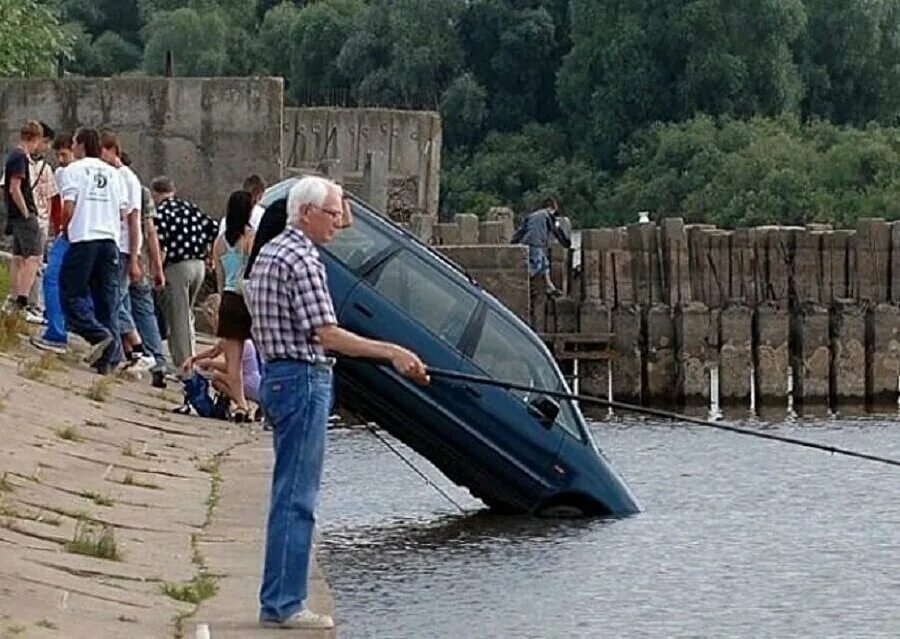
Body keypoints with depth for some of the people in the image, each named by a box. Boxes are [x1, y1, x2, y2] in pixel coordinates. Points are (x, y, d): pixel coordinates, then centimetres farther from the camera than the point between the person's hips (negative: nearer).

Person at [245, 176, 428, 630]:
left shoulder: (269, 254, 16)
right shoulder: (301, 260, -15)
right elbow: (327, 334, -20)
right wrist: (391, 353, -21)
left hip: (276, 376, 10)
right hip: (303, 379, -10)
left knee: (290, 494, 13)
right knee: (297, 496, -8)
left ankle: (279, 601, 14)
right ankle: (283, 605, -7)